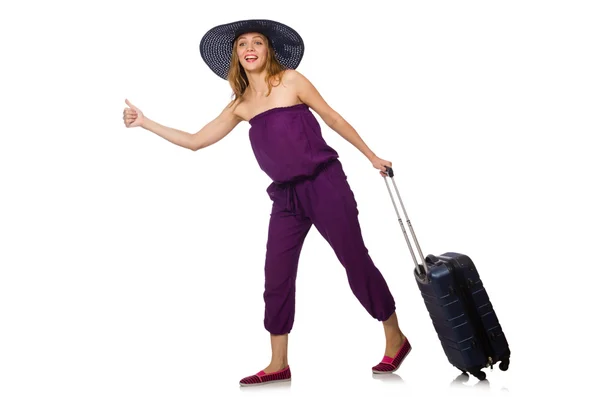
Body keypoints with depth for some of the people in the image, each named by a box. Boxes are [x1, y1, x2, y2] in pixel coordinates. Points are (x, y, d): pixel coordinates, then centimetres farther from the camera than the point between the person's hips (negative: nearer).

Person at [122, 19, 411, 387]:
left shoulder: (290, 80, -2)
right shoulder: (240, 104, 11)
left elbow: (333, 118, 3)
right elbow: (195, 141, 14)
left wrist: (371, 156, 7)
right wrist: (145, 122, 11)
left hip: (324, 183, -5)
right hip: (287, 196, 5)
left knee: (355, 260, 1)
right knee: (277, 275, 3)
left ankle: (396, 339, 18)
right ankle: (278, 365, 14)